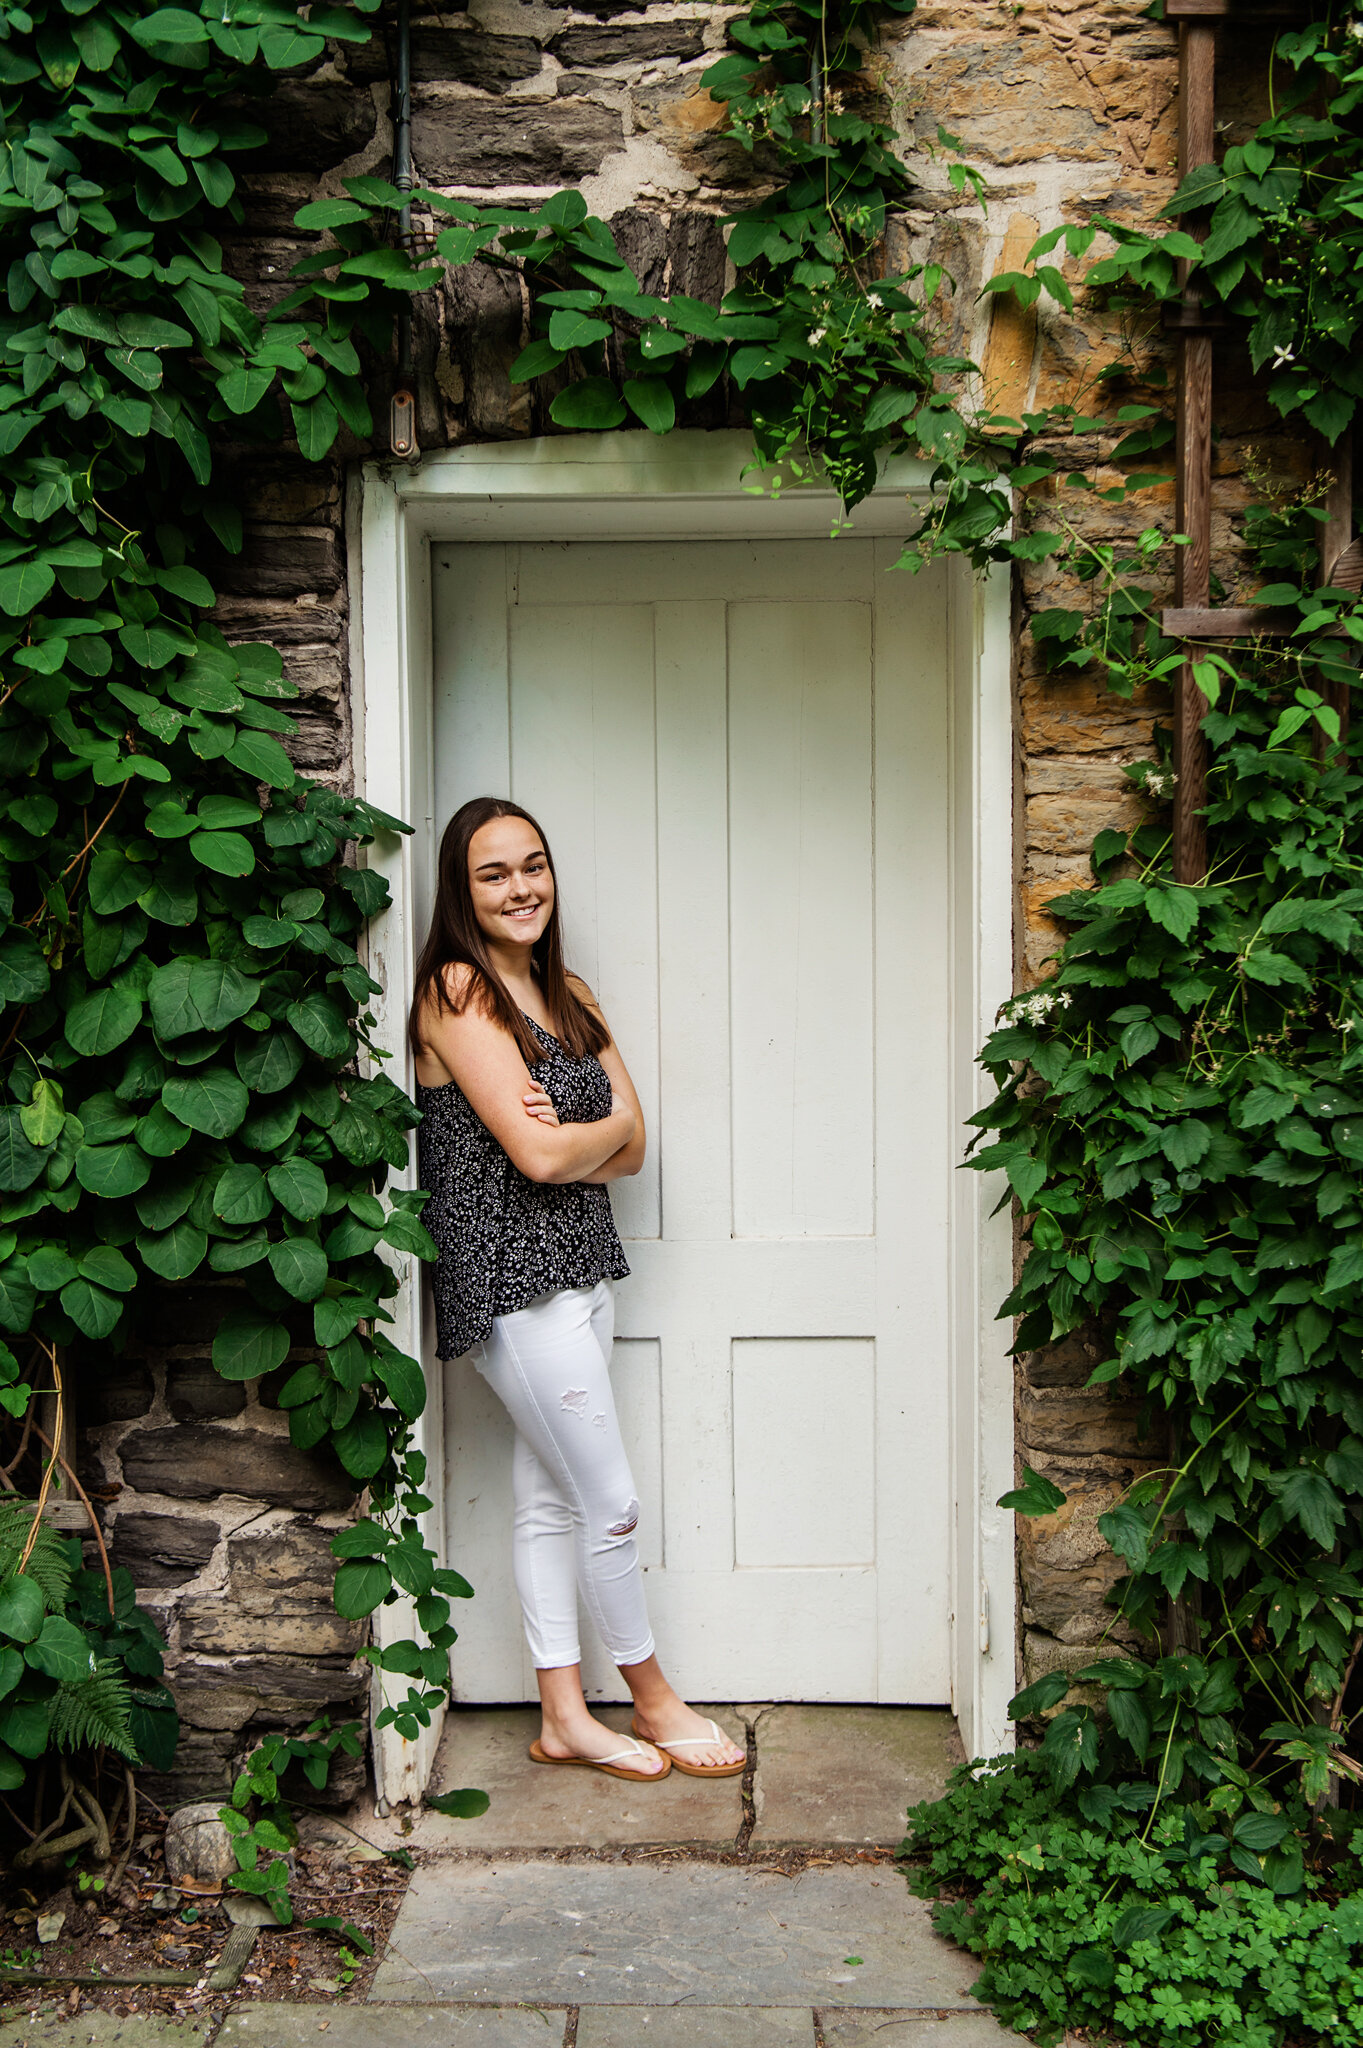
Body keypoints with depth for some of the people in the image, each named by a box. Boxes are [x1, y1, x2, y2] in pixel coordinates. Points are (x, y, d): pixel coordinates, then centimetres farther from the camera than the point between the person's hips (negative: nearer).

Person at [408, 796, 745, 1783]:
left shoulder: (568, 993, 12)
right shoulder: (456, 989, -13)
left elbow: (633, 1149, 5)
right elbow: (539, 1156, -19)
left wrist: (562, 1129, -13)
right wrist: (608, 1125, -1)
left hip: (580, 1262, 7)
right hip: (511, 1271, -7)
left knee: (550, 1497, 13)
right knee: (611, 1503, 1)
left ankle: (566, 1717, 21)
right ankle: (656, 1701, 19)